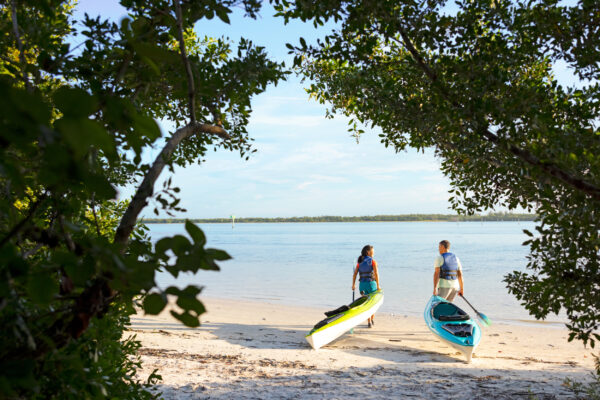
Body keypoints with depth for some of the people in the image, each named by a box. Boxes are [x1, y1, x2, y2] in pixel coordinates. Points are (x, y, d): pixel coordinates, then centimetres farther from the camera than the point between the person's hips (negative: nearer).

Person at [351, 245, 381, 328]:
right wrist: (378, 285, -15)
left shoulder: (360, 262, 8)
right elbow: (376, 274, -16)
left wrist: (353, 285, 10)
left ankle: (369, 322, 3)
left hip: (362, 284, 4)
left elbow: (355, 273, 4)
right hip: (371, 283, -4)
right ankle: (372, 320, 27)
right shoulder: (373, 261, -7)